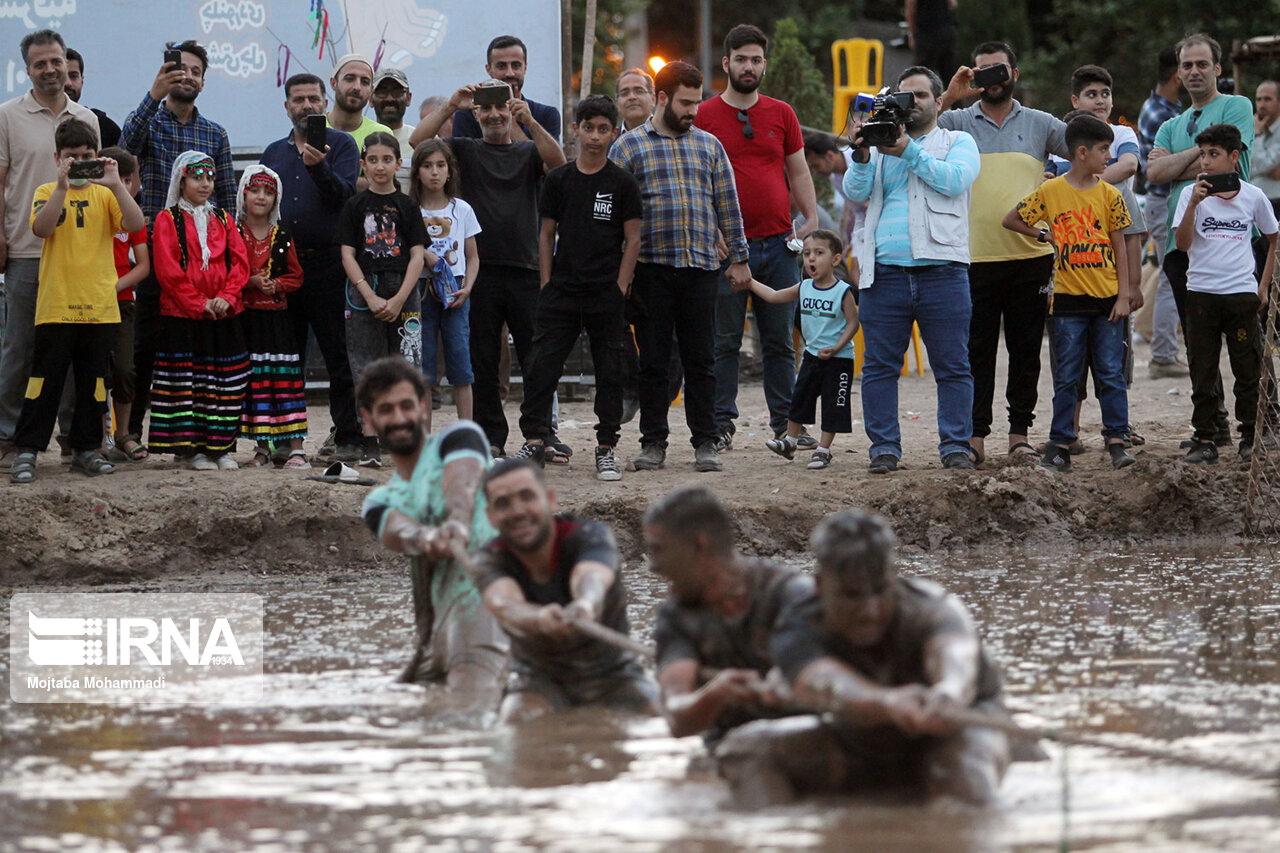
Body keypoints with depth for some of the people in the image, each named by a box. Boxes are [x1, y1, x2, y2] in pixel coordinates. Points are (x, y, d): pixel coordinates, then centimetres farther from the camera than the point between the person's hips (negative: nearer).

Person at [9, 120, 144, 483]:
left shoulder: (105, 194, 8)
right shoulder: (47, 192, 3)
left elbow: (136, 224, -8)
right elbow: (41, 228, -16)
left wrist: (115, 184, -18)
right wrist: (63, 186, -24)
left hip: (100, 308, 3)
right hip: (56, 307, -3)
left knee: (94, 381, 9)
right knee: (46, 379, -3)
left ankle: (86, 449, 18)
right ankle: (27, 450, 0)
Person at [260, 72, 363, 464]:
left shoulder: (341, 144, 4)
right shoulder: (274, 153, 18)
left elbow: (344, 194, -11)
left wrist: (319, 167, -27)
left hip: (327, 265, -4)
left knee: (339, 357, -4)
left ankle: (348, 436, -2)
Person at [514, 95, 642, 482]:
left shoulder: (622, 183, 0)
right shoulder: (558, 180, 5)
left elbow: (633, 239, 1)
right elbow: (547, 233, 10)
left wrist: (620, 289, -6)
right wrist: (547, 284, 3)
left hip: (607, 294, -1)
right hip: (562, 290, 1)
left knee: (609, 370, 3)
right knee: (542, 365, -5)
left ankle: (606, 448, 10)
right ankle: (534, 441, -1)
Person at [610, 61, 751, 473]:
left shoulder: (709, 145, 13)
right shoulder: (628, 146, 4)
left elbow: (727, 205, 15)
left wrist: (739, 257, 9)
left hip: (701, 268, 2)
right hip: (651, 267, -2)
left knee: (701, 361, 3)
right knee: (653, 360, 2)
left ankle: (705, 443, 7)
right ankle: (653, 442, 9)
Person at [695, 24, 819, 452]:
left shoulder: (781, 114, 11)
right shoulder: (704, 116, 2)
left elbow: (798, 171, 15)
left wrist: (811, 217, 1)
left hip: (778, 241, 3)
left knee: (779, 341, 7)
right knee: (725, 341, 1)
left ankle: (785, 422, 12)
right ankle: (722, 425, 6)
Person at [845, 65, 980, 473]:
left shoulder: (958, 143, 13)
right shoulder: (882, 143, 19)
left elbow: (955, 180, -8)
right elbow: (856, 191, 5)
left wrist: (909, 151, -12)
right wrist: (862, 156, -13)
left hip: (942, 270, -2)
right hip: (886, 270, 2)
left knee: (953, 366, -2)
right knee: (879, 366, 0)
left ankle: (956, 447, 2)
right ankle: (884, 448, 4)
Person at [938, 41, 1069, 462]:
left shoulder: (1040, 124, 10)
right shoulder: (957, 122, 7)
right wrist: (949, 96, -13)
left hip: (1030, 257, 1)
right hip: (975, 257, -1)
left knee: (1026, 350, 4)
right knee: (976, 350, -2)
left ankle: (1020, 433, 11)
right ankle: (975, 434, 0)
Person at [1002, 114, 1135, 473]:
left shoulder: (1109, 194, 3)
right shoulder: (1051, 192, -1)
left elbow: (1119, 248, 5)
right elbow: (1011, 220, 8)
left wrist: (1124, 295, -1)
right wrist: (1045, 235, 4)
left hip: (1107, 298, 1)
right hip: (1069, 299, -1)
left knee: (1111, 373, 0)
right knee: (1066, 377, 3)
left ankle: (1116, 441, 4)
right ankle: (1060, 446, 6)